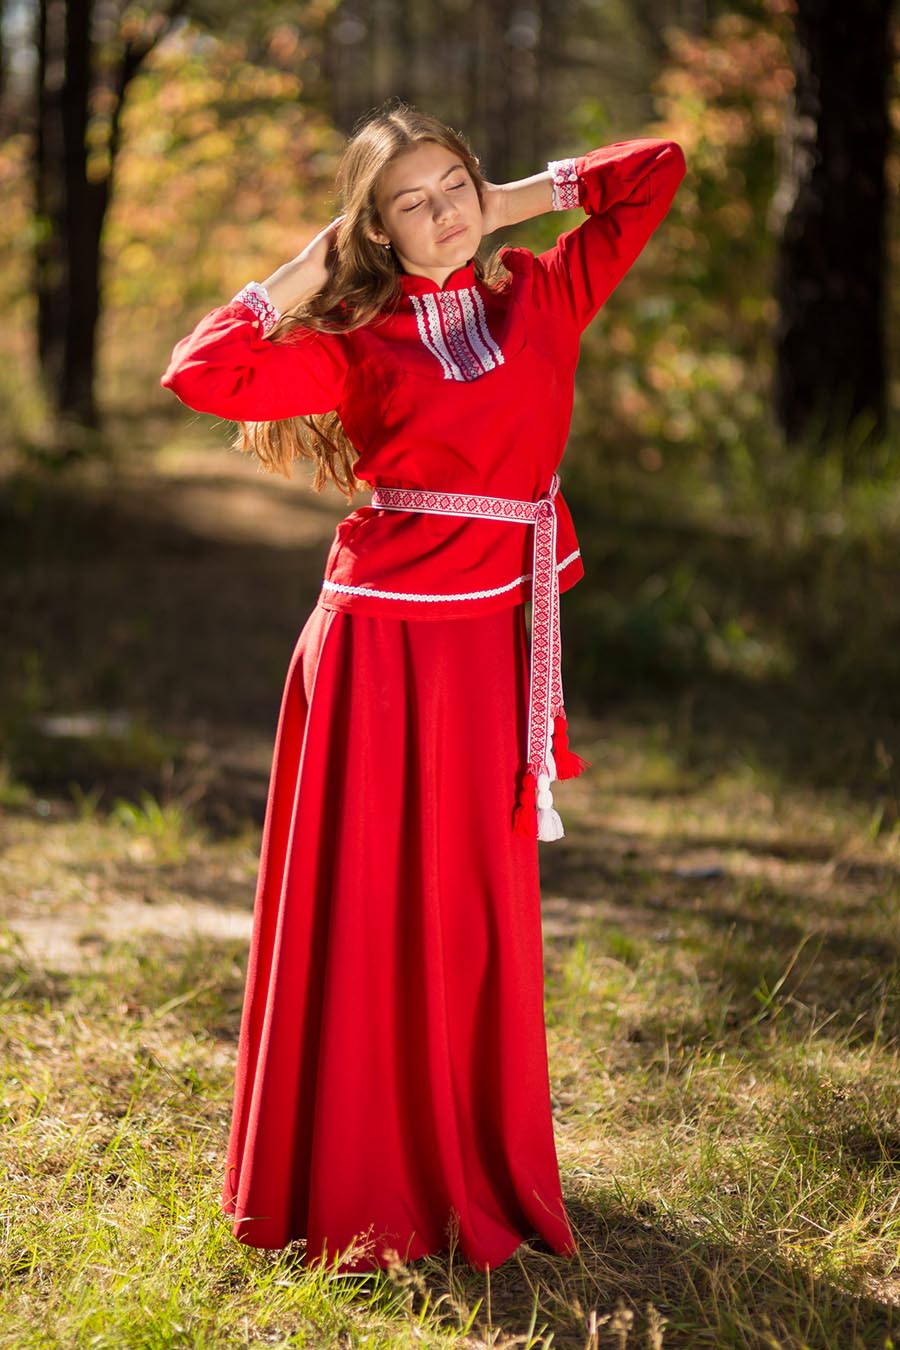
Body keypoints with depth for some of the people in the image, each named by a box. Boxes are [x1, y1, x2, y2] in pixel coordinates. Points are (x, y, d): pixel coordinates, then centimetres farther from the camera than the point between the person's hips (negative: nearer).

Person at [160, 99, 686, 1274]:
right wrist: (296, 275, 0)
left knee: (478, 907, 10)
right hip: (380, 638, -3)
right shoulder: (356, 342, 1)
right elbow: (201, 376, -11)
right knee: (359, 906, 3)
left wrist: (512, 203, 10)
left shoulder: (545, 293, 9)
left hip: (491, 647, 3)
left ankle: (480, 1167, 22)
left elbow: (658, 168, 11)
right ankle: (354, 1178, 14)